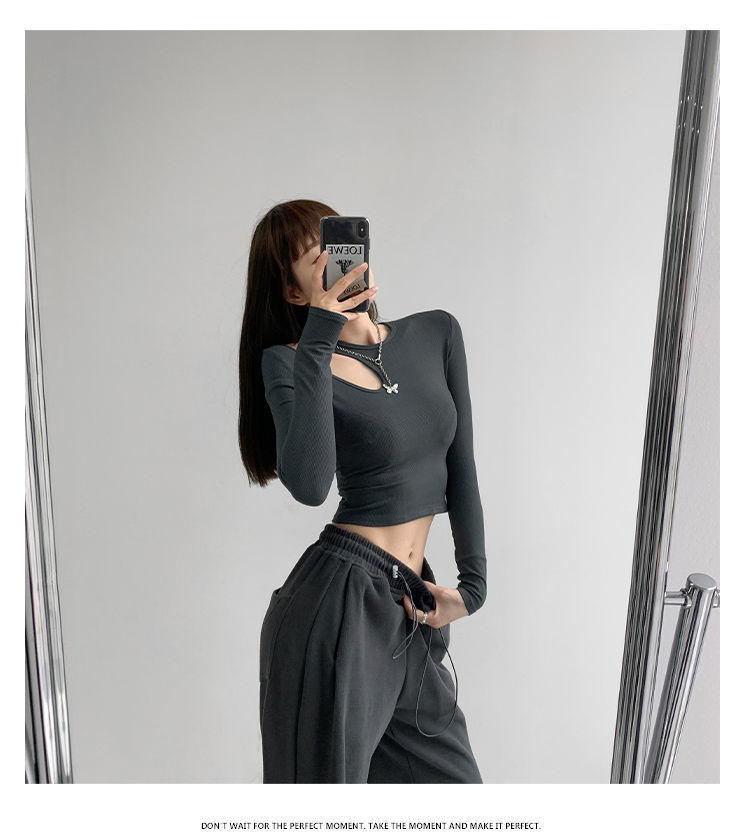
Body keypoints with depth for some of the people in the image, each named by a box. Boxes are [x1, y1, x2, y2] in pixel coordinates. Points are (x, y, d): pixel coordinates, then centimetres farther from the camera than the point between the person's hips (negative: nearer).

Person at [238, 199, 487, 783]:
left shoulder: (436, 334, 6)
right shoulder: (292, 362, -9)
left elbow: (460, 468, 9)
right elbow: (310, 486, -27)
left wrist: (473, 582, 7)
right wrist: (318, 342, -25)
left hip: (412, 607, 6)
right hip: (337, 606, -6)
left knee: (453, 778, 19)